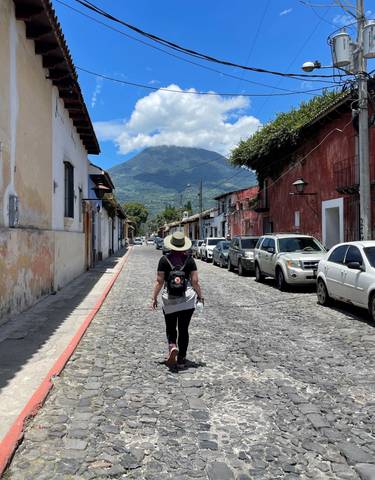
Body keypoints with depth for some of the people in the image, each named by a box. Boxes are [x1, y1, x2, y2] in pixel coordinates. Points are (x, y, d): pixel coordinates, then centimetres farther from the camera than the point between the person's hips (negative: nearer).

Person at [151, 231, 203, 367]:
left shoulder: (164, 259, -5)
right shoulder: (189, 259, -1)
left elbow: (159, 281, -6)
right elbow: (195, 281, -1)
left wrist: (154, 297, 2)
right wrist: (200, 295, 11)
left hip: (169, 299, -1)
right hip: (187, 299, 1)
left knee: (170, 328, 16)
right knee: (183, 329, 10)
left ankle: (172, 346, -11)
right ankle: (181, 359, 14)